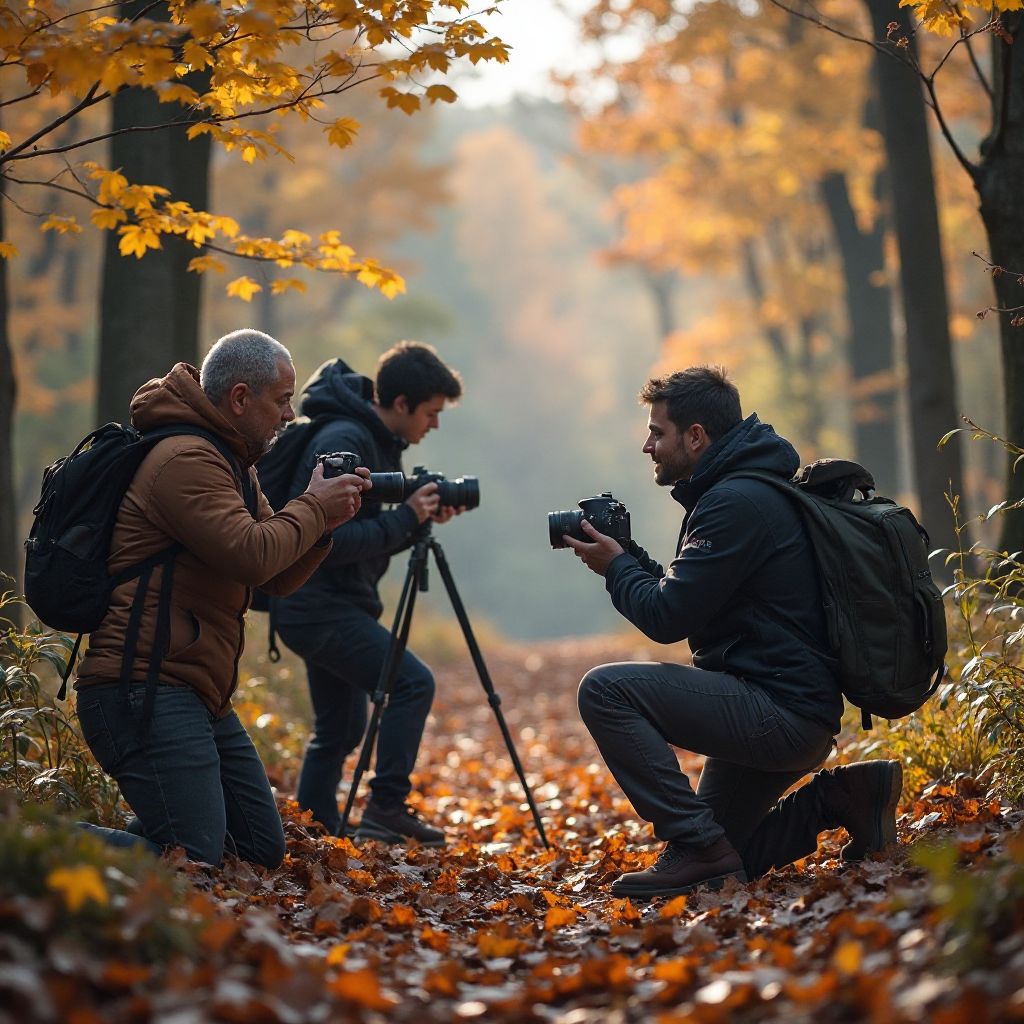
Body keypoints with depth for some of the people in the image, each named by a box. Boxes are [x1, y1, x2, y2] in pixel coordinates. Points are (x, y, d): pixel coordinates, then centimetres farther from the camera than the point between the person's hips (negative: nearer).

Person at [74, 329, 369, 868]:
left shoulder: (231, 464, 20)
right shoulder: (186, 459, -13)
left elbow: (277, 578, 18)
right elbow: (251, 555, -25)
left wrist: (322, 524, 1)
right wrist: (313, 508, -9)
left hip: (199, 697, 11)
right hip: (146, 690, -11)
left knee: (262, 850, 13)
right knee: (192, 866, -19)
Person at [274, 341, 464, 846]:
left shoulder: (377, 442, 12)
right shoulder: (342, 442, -19)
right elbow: (332, 541, -25)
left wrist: (419, 517, 1)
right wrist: (405, 519, -22)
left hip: (331, 605, 11)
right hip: (318, 606, -11)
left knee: (341, 727, 14)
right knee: (412, 682, -16)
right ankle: (386, 808, -12)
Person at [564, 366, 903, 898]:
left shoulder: (736, 503, -17)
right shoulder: (741, 490, 17)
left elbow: (667, 618, -19)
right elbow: (684, 598, 22)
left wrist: (616, 568, -1)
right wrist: (630, 556, 10)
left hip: (781, 713, -11)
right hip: (790, 720, 11)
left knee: (605, 689, -18)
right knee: (719, 857, 17)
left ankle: (697, 846, -16)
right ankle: (840, 797, 12)